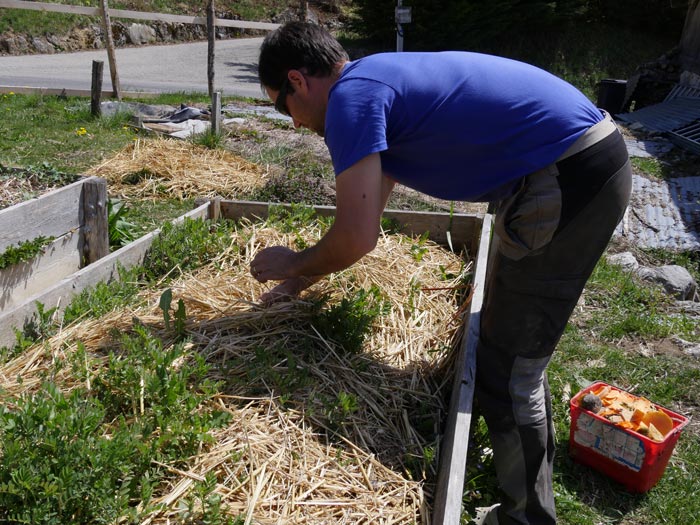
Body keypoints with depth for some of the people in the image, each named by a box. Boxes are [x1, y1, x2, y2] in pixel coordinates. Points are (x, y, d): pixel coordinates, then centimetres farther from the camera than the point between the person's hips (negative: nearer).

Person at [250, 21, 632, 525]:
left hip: (569, 181, -10)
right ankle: (531, 459, 46)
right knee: (518, 347, 24)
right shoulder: (383, 81, 18)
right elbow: (365, 217, 24)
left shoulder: (350, 96, -13)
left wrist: (292, 264, 3)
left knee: (506, 369, 1)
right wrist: (302, 278, 27)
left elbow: (357, 238, -17)